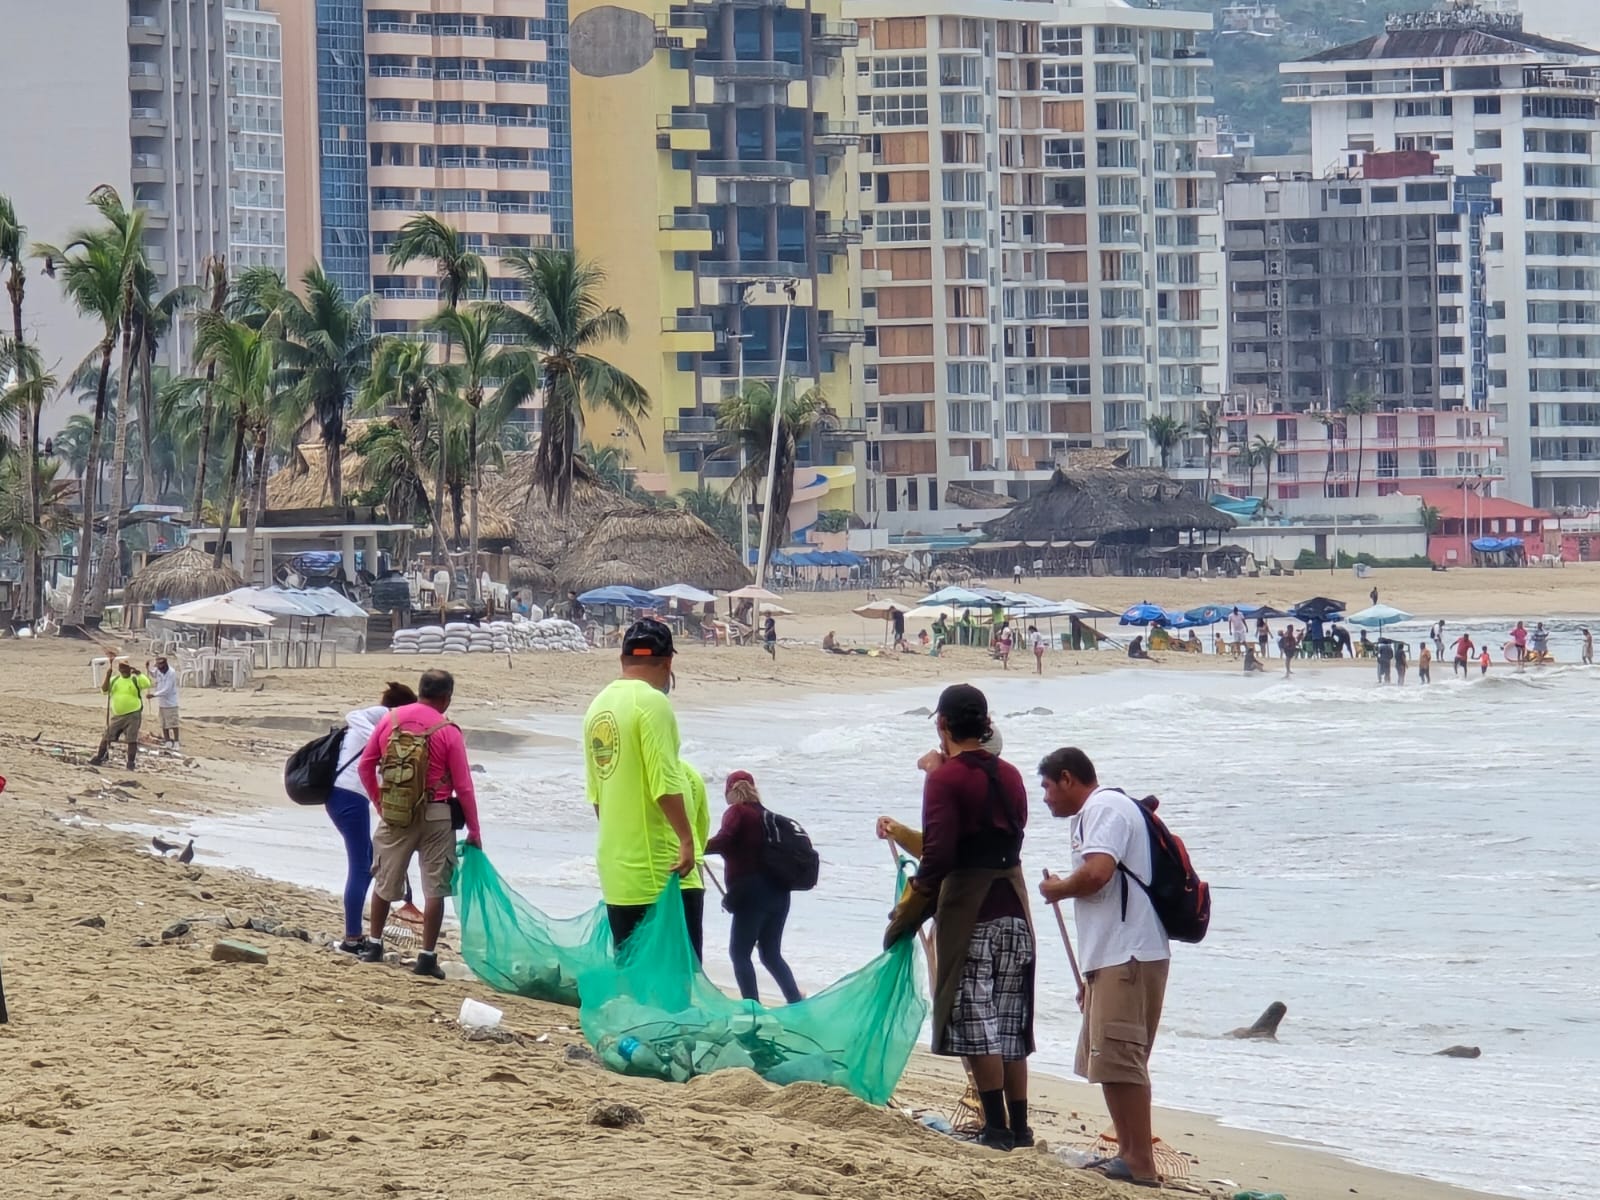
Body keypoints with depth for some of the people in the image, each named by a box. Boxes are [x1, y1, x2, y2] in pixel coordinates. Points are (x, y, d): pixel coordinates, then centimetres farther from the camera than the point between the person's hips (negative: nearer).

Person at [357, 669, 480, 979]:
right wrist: (474, 831, 2)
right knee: (435, 888, 3)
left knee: (385, 882, 18)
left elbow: (366, 764, 5)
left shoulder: (390, 719, 0)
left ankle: (375, 945, 26)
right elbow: (463, 787, -7)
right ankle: (427, 956, 1)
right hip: (435, 814, -3)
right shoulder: (448, 732, -9)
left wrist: (379, 803, 18)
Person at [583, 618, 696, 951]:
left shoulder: (599, 705, 13)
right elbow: (664, 782, -19)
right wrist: (686, 838, -15)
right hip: (659, 869, -8)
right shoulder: (652, 702, -12)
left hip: (615, 864, 8)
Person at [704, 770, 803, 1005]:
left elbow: (723, 841, -21)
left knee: (739, 953, 0)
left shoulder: (737, 812, -3)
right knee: (771, 955, 17)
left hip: (753, 894, -7)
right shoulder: (765, 816, 18)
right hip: (778, 894, 7)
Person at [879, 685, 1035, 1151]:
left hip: (968, 910, -7)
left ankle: (996, 1128, -6)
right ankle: (1019, 1125, 14)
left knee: (975, 1024, -3)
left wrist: (906, 916, -7)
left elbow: (938, 856, -18)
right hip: (1013, 905, 7)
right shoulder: (1009, 776, 10)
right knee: (1010, 1024, 13)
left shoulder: (946, 780, -11)